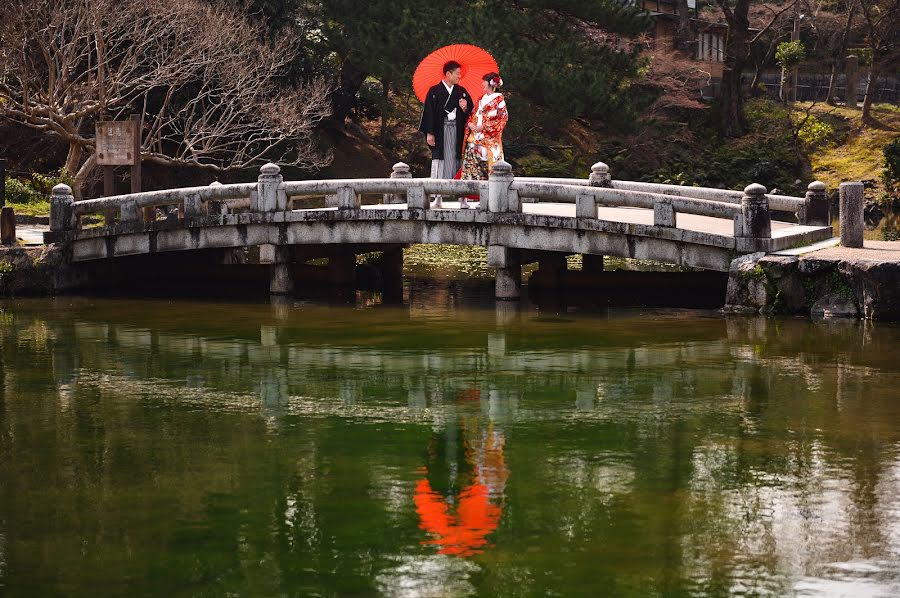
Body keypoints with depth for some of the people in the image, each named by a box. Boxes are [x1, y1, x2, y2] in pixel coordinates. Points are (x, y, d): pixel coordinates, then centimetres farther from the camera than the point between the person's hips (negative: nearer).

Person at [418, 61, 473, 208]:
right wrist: (429, 133, -7)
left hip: (457, 132, 3)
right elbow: (429, 112, -1)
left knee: (458, 162, -1)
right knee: (440, 162, -2)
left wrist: (465, 108, -8)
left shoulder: (462, 91, 11)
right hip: (440, 133, -3)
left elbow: (471, 111, 15)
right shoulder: (434, 91, 1)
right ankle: (438, 199, 1)